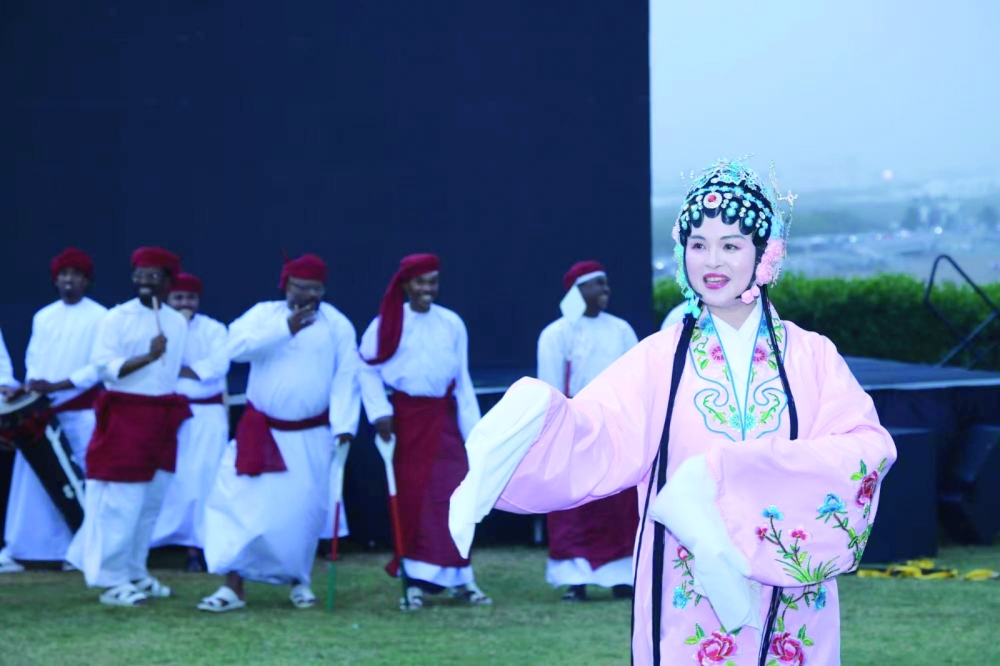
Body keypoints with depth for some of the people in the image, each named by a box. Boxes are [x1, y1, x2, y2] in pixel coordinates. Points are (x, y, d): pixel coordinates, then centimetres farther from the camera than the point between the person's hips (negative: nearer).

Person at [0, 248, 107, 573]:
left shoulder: (99, 317, -3)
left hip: (81, 410, -4)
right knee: (29, 480, 2)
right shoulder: (43, 317, 12)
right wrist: (31, 384, -8)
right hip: (42, 411, 4)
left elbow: (100, 366, -10)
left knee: (86, 482, -3)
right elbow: (33, 360, 13)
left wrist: (57, 386, -18)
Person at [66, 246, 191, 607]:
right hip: (124, 417, -6)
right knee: (119, 503, -7)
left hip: (163, 419, 6)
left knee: (151, 503, 11)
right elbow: (103, 366, -16)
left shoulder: (178, 322, 8)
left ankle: (135, 573, 22)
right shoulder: (116, 318, -8)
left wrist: (176, 413, 14)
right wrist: (148, 357, -27)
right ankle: (112, 581, -4)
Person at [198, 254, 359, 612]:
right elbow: (237, 345, -18)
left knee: (304, 510, 1)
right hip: (260, 433, 0)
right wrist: (286, 327, -23)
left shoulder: (337, 324, 0)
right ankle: (233, 586, -3)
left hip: (311, 438, 0)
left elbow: (346, 378, -6)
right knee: (239, 502, -8)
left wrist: (343, 427, -16)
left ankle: (299, 581, 22)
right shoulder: (263, 314, 1)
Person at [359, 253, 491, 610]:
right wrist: (380, 412, -11)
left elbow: (462, 379, 7)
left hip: (443, 419, 2)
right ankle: (414, 583, 5)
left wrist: (472, 429, 6)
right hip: (405, 418, -2)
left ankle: (460, 578, 6)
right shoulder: (387, 324, -4)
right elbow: (368, 369, 0)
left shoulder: (452, 324, 4)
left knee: (455, 496, -1)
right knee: (411, 498, 0)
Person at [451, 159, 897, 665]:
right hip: (688, 612, 1)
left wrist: (728, 470, -24)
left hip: (790, 613, 0)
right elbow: (599, 438, -15)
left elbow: (870, 448, -13)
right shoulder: (661, 358, 1)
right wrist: (533, 417, -38)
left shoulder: (812, 357, 1)